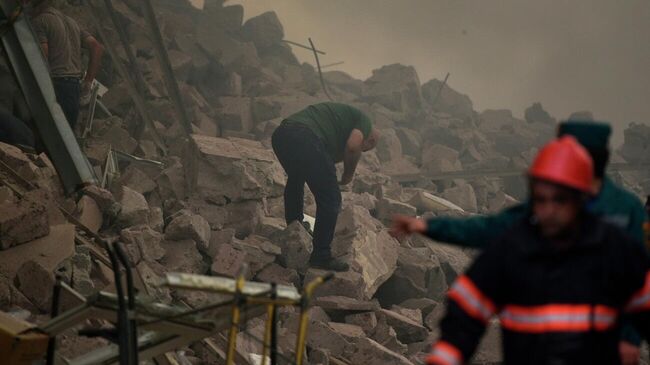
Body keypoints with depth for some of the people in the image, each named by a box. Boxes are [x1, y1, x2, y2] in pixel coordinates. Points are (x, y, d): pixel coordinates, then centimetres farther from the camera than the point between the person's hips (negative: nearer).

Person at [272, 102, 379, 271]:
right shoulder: (363, 120, 17)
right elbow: (352, 145, -5)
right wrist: (348, 175, 12)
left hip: (280, 135, 9)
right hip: (306, 140, -9)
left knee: (295, 179, 37)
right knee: (330, 200, 5)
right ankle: (321, 256, 10)